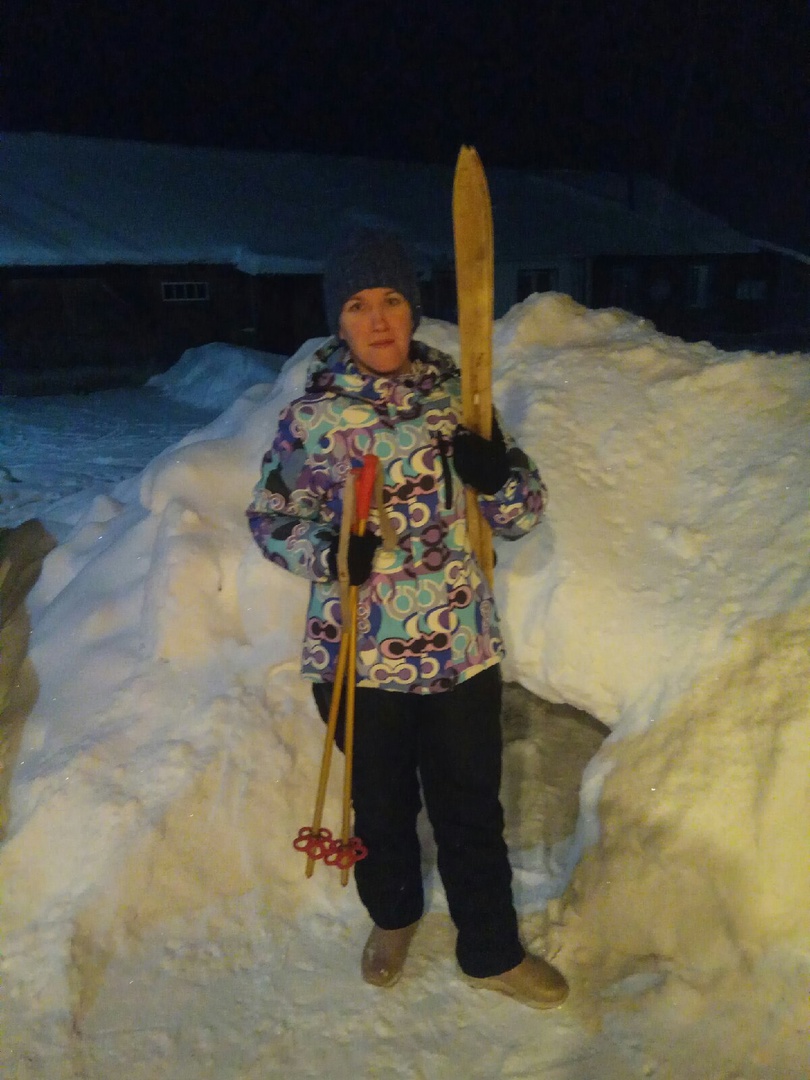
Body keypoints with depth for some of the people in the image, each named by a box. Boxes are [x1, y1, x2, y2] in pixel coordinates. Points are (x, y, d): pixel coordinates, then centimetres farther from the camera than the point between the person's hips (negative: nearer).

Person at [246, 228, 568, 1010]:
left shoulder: (459, 398, -4)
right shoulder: (309, 418, -8)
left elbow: (523, 517, 1)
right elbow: (267, 519, 2)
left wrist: (498, 475, -22)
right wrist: (326, 549, -18)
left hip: (461, 650, 1)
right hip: (356, 658, 0)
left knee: (472, 809, 13)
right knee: (381, 805, 20)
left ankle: (492, 951, 37)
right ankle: (393, 916, 49)